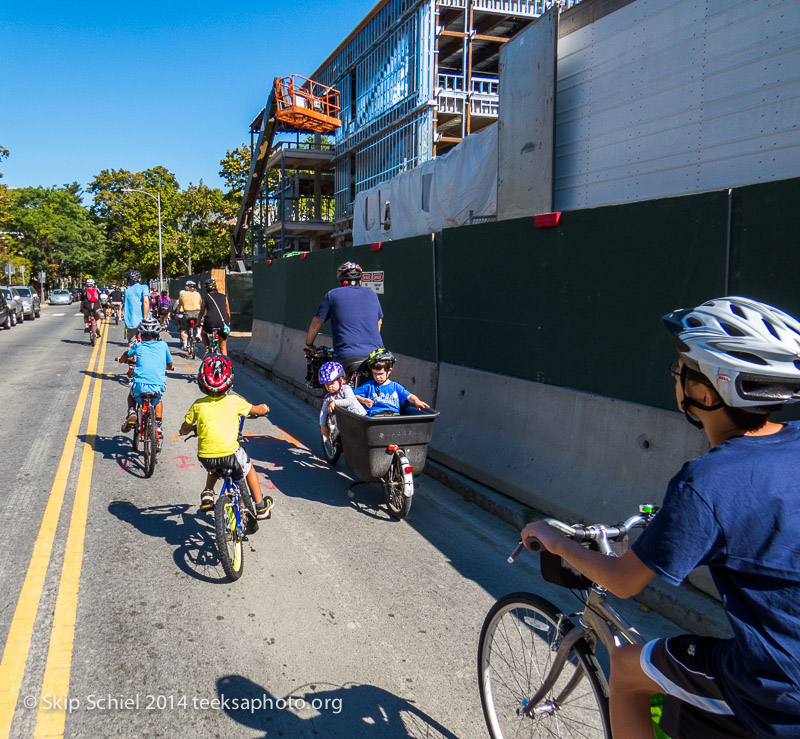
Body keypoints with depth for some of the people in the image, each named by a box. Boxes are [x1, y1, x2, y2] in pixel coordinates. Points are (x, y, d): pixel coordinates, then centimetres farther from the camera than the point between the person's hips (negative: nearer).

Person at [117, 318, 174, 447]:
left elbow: (121, 359, 24)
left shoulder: (138, 346, 11)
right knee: (158, 400, 35)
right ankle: (158, 427, 23)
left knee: (132, 395, 34)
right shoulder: (163, 345, 13)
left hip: (140, 385, -1)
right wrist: (166, 366, 45)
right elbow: (170, 366, 23)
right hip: (158, 386, 1)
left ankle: (131, 413, 8)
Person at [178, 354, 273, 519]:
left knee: (213, 468, 39)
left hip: (205, 456, 3)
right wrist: (264, 408, 36)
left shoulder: (198, 405, 2)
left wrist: (188, 430, 36)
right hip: (229, 453, -3)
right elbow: (257, 410, 12)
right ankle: (261, 507, 31)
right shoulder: (234, 401, -1)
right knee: (248, 468, 28)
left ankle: (207, 493, 20)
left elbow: (184, 428, 11)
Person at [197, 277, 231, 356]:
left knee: (204, 332, 34)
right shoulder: (224, 297, 16)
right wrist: (228, 322, 37)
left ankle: (207, 349, 18)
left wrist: (198, 323, 34)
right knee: (223, 348, 12)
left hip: (210, 323, -1)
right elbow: (228, 312, 21)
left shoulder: (206, 298, 12)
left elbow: (201, 313, 19)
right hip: (223, 324, 1)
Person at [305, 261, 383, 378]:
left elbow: (316, 323, 12)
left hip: (346, 356, -3)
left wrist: (309, 345, 27)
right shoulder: (371, 294, 18)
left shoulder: (332, 295, 8)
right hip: (375, 355, 3)